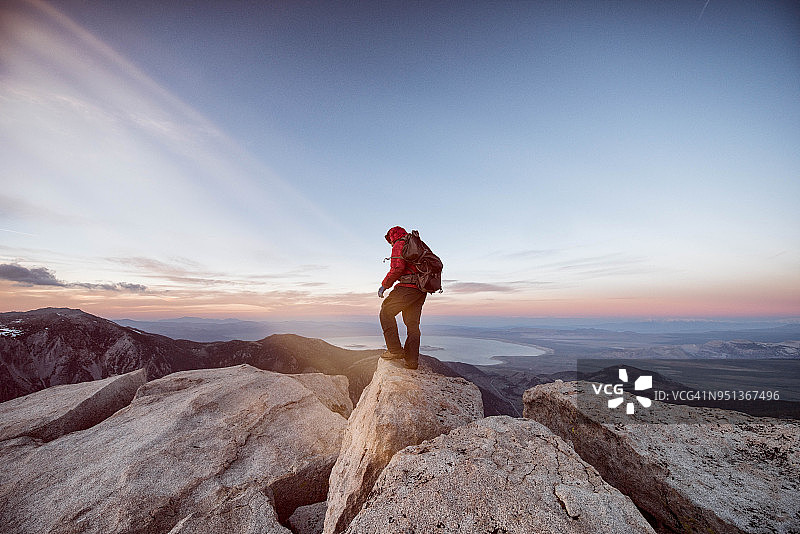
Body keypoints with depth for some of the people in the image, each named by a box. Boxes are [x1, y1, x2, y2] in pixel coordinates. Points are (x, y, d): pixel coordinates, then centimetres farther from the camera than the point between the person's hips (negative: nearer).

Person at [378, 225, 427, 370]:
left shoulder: (399, 245, 1)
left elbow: (397, 268, -15)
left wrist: (384, 285, -7)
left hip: (408, 286, -8)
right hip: (421, 290, 8)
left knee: (387, 312, 3)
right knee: (412, 323, 9)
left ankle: (395, 350, -4)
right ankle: (412, 359, 7)